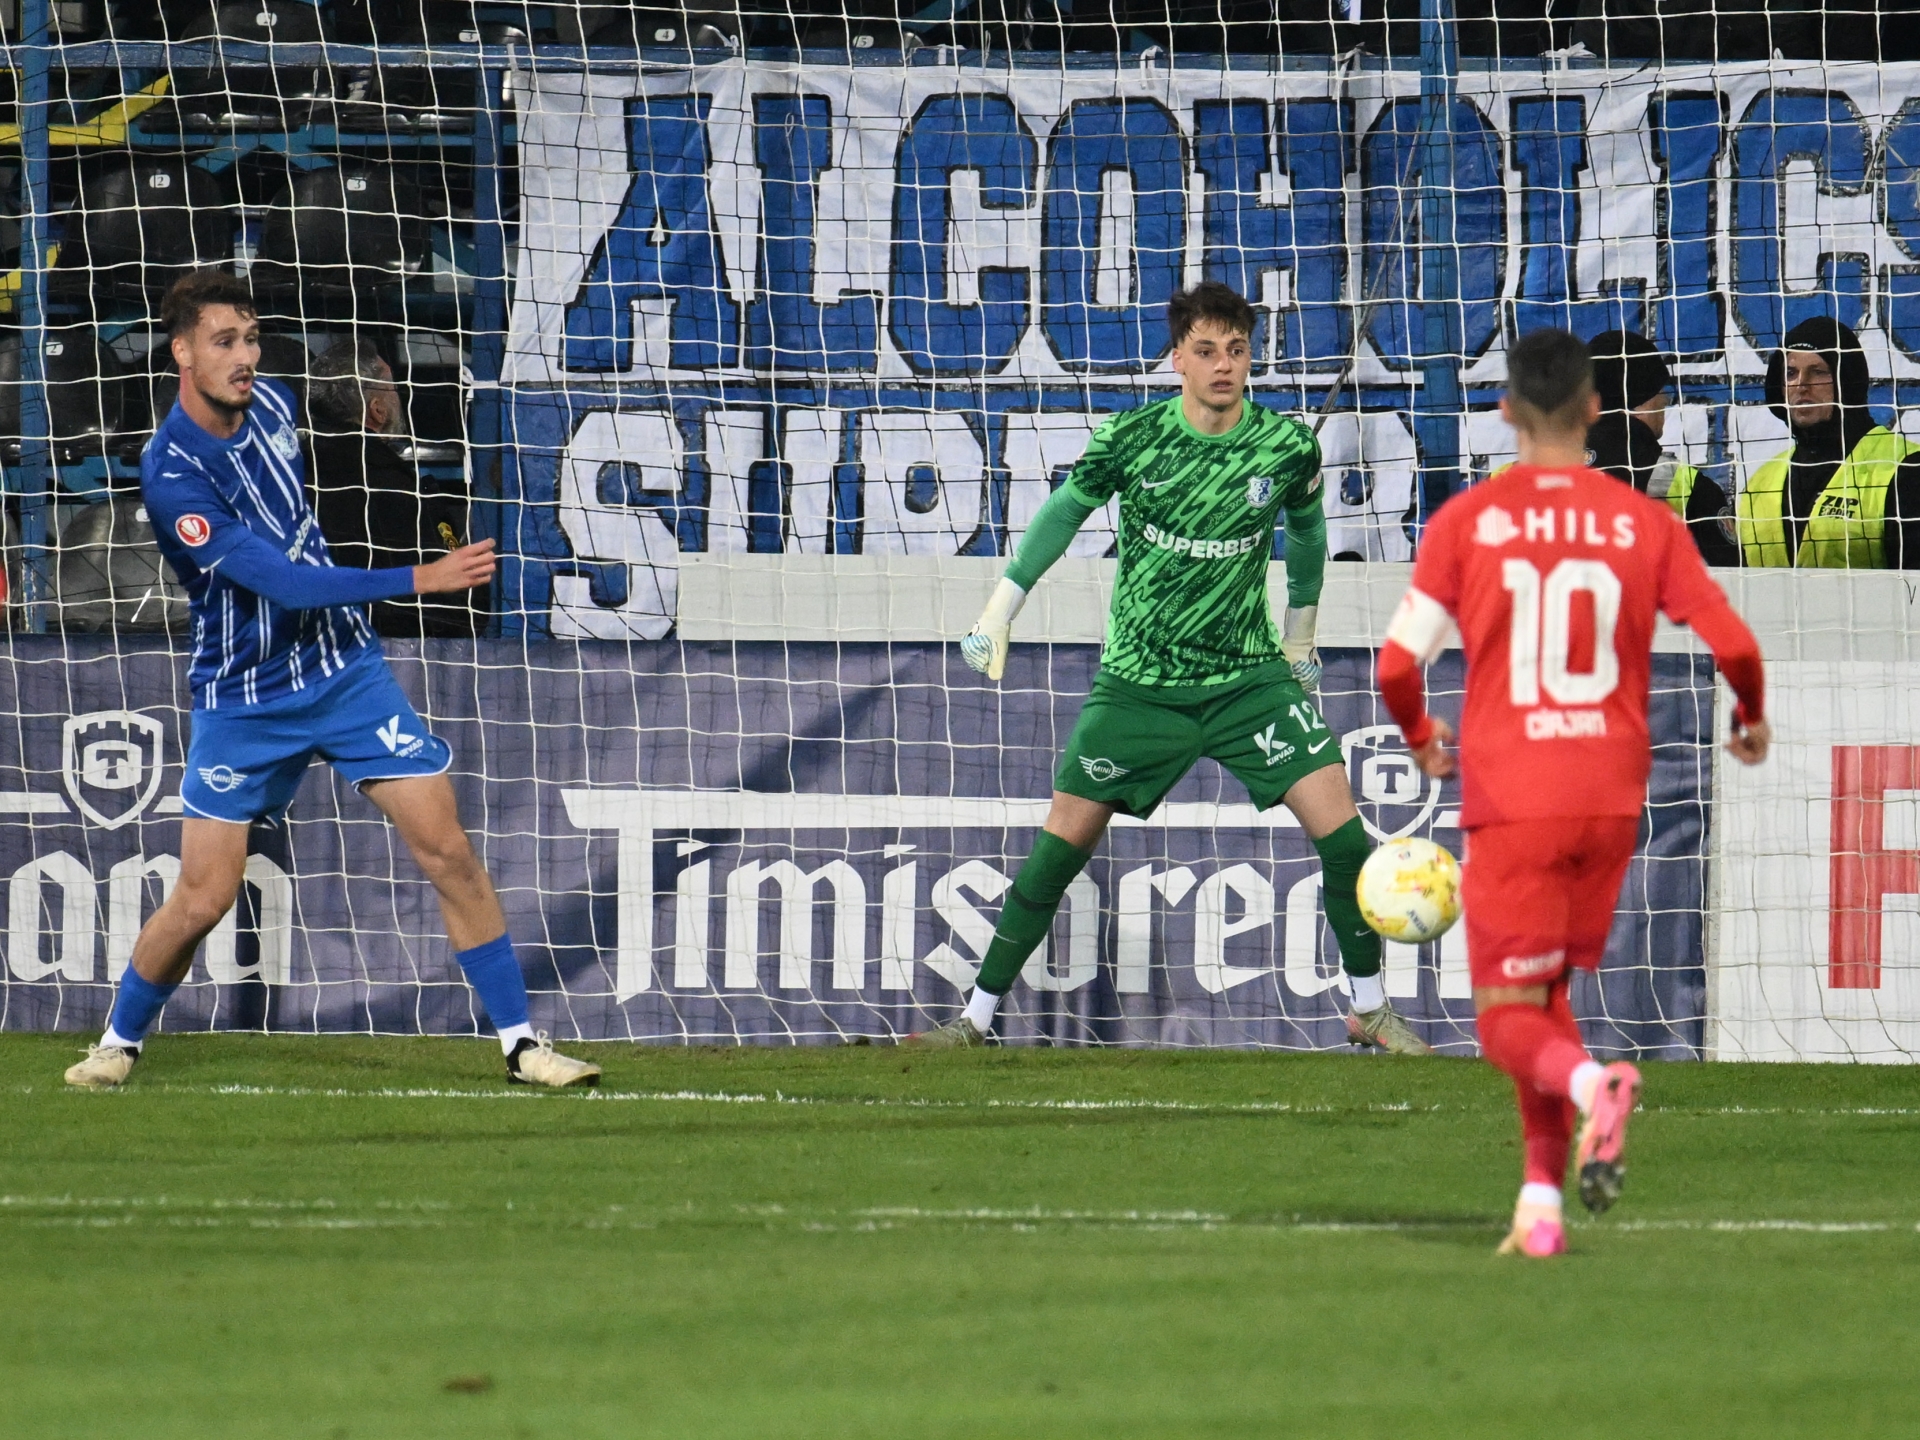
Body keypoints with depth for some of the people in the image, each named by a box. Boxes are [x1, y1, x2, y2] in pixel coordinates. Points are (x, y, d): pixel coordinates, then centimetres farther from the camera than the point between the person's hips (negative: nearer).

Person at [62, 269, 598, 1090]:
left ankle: (521, 1044, 2)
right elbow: (280, 583, -29)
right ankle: (119, 1042, 22)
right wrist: (419, 581, -33)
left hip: (346, 672, 5)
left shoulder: (269, 403, -1)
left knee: (447, 852, -4)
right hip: (242, 705, -5)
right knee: (202, 899, -4)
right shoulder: (172, 474, -23)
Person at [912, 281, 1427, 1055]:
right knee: (1060, 848, -2)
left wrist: (1301, 631, 21)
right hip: (1139, 684, -1)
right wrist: (1001, 607, 10)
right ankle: (977, 1018, 11)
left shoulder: (1287, 446, -8)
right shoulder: (1131, 439, -11)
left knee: (1342, 834, -11)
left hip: (1249, 677, 1)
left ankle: (1370, 1011, 7)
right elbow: (1065, 509, 6)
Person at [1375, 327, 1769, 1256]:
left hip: (1510, 797, -3)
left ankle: (1590, 1082, -33)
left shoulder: (1465, 522, -3)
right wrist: (1752, 722, 19)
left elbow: (1397, 664, -6)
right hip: (1611, 793, 3)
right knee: (1545, 994, 20)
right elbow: (1734, 648, -3)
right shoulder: (1645, 524, 1)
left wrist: (1421, 740, 16)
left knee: (1508, 1020, 1)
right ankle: (1541, 1198, 11)